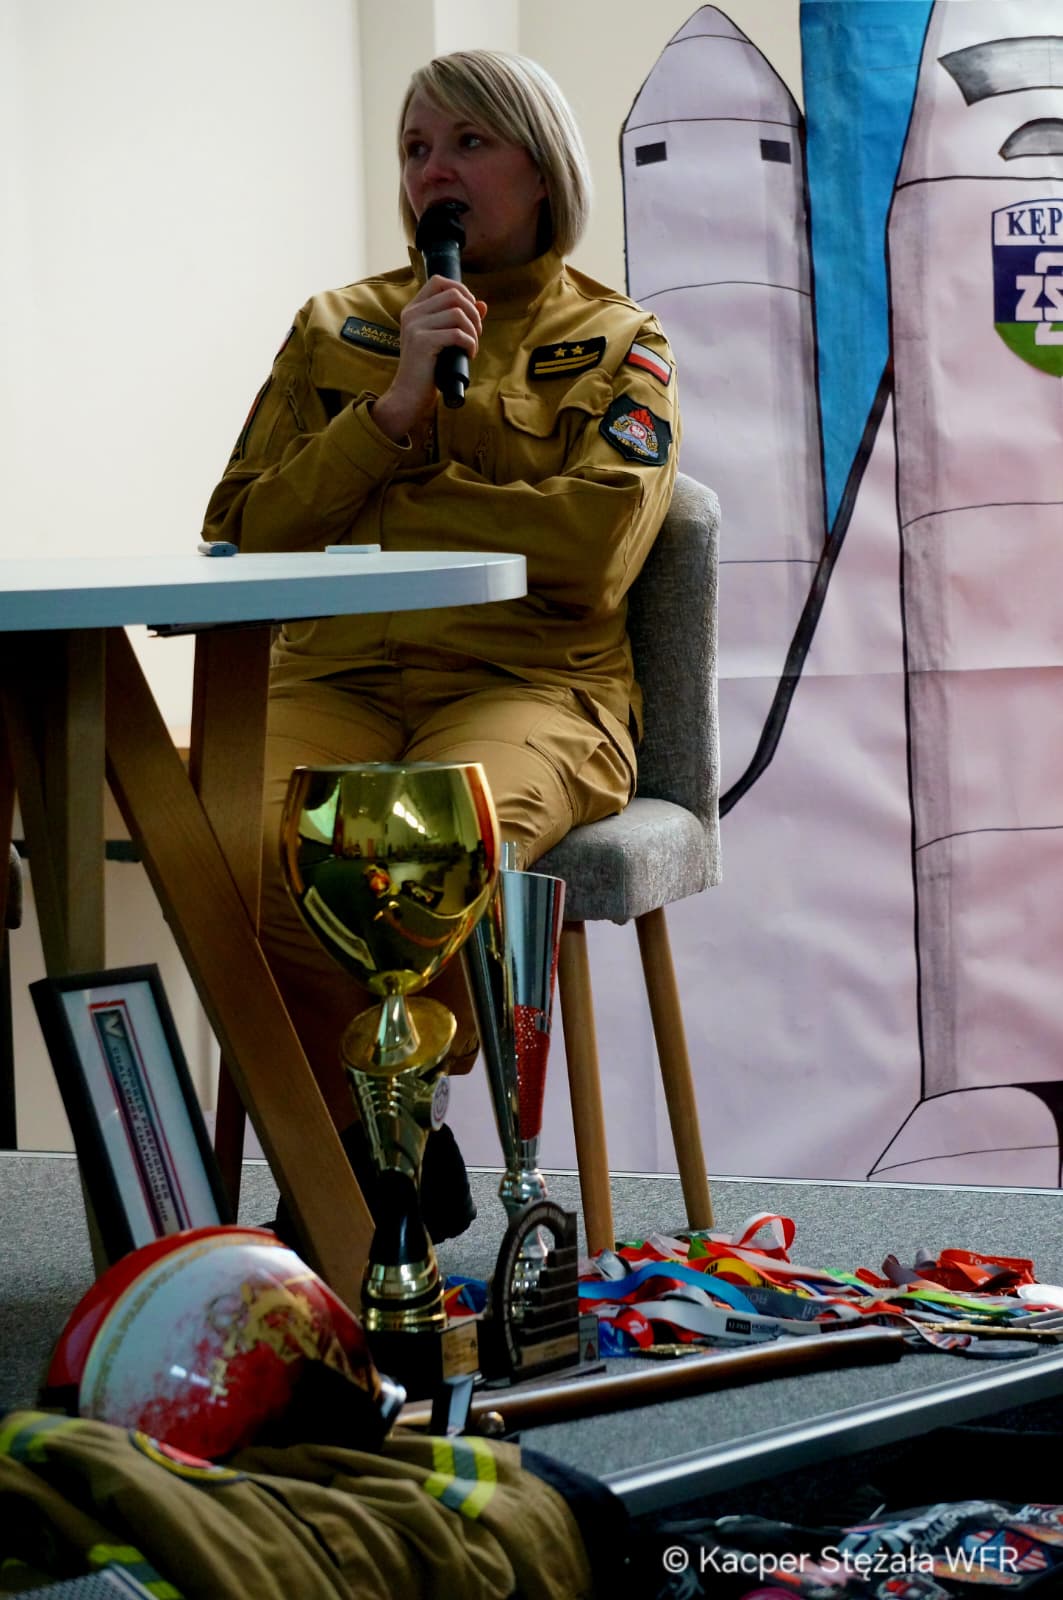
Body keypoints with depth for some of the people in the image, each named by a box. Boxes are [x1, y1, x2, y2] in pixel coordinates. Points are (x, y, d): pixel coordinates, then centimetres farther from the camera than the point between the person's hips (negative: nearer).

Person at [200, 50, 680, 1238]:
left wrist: (387, 506, -1)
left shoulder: (616, 344, 13)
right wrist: (397, 405, -1)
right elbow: (243, 533, 9)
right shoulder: (338, 328, 22)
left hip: (527, 686, -2)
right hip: (336, 681, 3)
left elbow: (599, 540, -6)